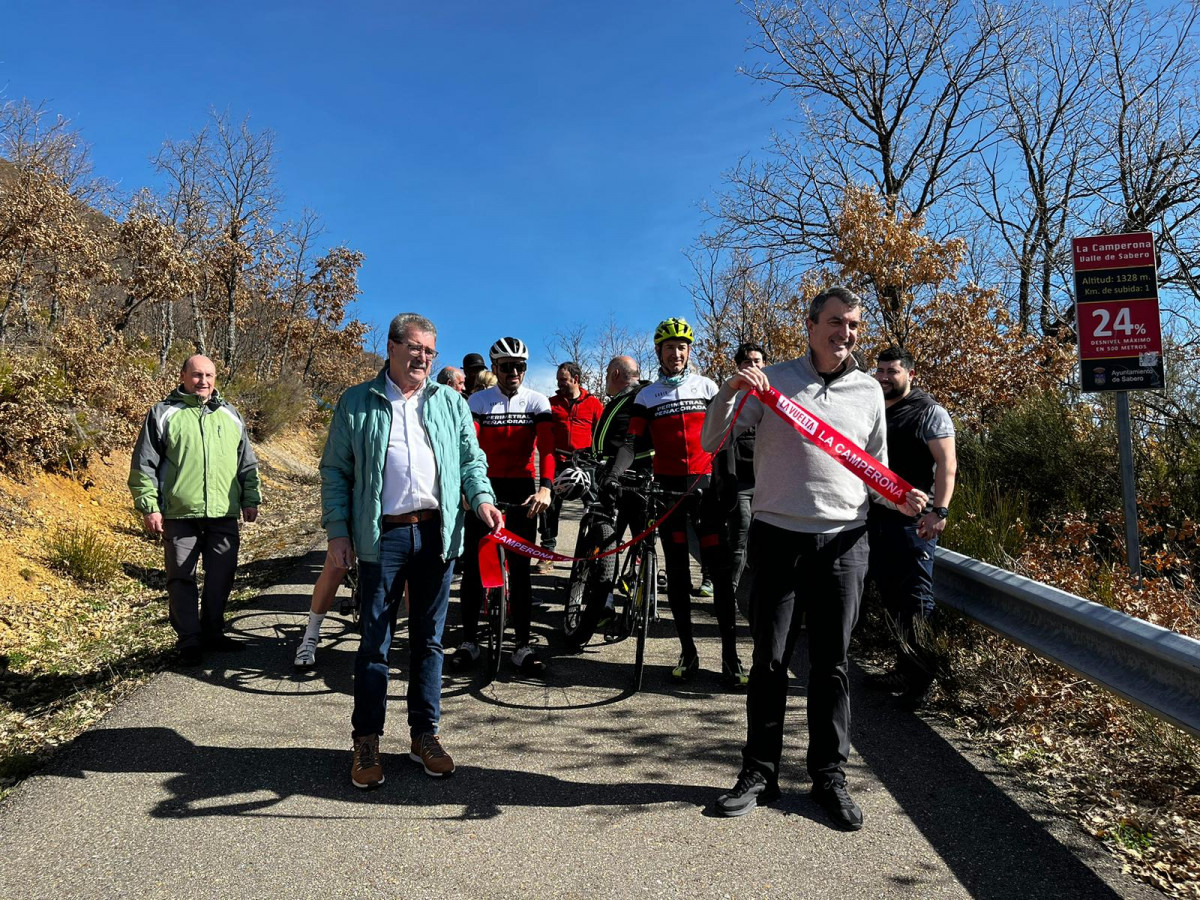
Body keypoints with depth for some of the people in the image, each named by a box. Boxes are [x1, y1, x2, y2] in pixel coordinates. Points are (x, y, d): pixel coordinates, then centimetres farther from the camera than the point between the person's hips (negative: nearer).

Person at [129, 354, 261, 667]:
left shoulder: (229, 415, 13)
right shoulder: (164, 413, 2)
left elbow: (247, 463, 17)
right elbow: (144, 465, 0)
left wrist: (251, 499, 11)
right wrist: (148, 506, -6)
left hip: (224, 515, 3)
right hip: (180, 515, -3)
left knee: (221, 577, 9)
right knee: (182, 579, 4)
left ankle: (213, 632, 24)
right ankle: (189, 641, 13)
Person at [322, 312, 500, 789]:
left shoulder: (450, 402, 13)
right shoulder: (357, 402, 6)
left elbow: (471, 460, 13)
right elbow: (334, 471, 5)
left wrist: (481, 497, -6)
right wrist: (337, 529, -3)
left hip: (437, 534, 2)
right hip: (381, 536, -2)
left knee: (428, 638, 11)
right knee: (374, 640, 4)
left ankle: (424, 733, 23)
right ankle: (366, 740, 18)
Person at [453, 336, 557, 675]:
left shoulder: (538, 402, -1)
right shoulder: (478, 401, -1)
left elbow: (546, 446, -13)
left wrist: (545, 487, -30)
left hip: (522, 488, 0)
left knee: (520, 567, 3)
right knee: (474, 564, 3)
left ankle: (523, 645, 9)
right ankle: (469, 640, 16)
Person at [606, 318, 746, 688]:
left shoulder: (707, 387, 7)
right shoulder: (647, 396, 6)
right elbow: (632, 442, -1)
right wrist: (614, 476, -16)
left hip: (706, 485, 0)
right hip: (668, 488, 1)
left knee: (721, 568, -5)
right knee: (677, 571, 4)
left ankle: (730, 653, 1)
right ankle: (687, 650, 13)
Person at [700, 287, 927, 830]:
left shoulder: (868, 391, 10)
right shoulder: (773, 380, 3)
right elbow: (711, 442, -1)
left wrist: (900, 496, -2)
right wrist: (731, 390, -17)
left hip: (843, 541, 2)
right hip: (777, 536, -1)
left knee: (832, 664, 8)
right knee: (769, 661, 5)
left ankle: (830, 776, 21)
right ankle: (760, 773, 18)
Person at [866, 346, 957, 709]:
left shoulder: (928, 412, -3)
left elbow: (946, 463, -12)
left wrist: (939, 510, -24)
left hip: (913, 520, -7)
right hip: (878, 517, 7)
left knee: (915, 599, -6)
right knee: (891, 596, 11)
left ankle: (921, 679, 3)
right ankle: (904, 670, 22)